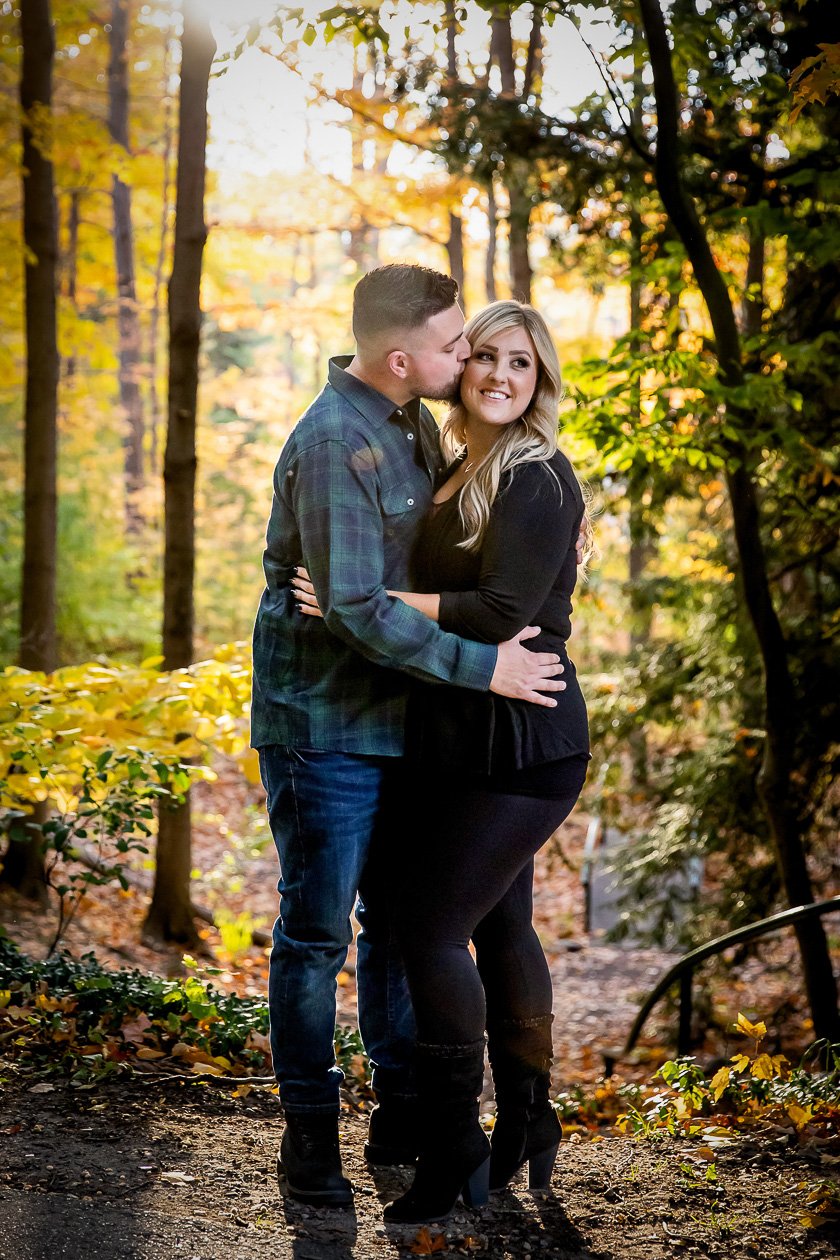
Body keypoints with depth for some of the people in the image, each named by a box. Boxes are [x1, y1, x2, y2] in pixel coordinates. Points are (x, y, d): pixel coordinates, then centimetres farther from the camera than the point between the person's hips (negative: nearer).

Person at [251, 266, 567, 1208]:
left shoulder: (411, 422, 8)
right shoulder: (334, 444, -21)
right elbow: (357, 609, -26)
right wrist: (482, 667, -21)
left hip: (395, 720, 9)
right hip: (324, 724, -9)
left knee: (400, 918, 15)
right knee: (315, 931, 1)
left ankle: (401, 1113, 27)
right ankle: (310, 1132, 14)